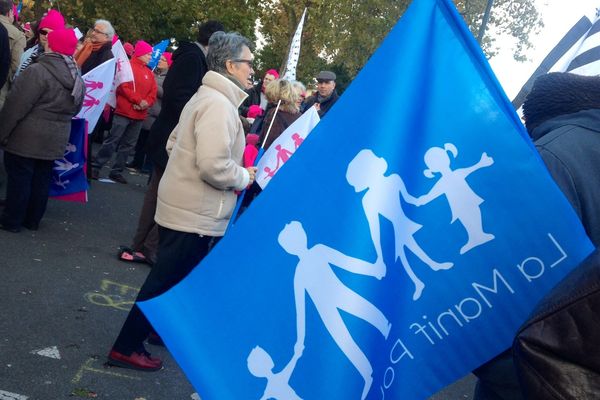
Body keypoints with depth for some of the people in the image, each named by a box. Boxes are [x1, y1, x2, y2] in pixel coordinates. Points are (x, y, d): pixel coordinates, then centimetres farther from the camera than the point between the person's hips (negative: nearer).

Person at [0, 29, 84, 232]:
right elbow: (74, 110, 18)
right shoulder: (77, 78, 6)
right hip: (55, 139, 7)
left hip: (27, 138, -7)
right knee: (42, 178, 15)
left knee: (19, 178, 4)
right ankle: (32, 219, 24)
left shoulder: (38, 71, -18)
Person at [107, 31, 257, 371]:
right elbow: (214, 166, -30)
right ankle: (126, 347, 14)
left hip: (181, 207, 10)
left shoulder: (204, 97, 13)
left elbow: (174, 143, 18)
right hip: (197, 215, -10)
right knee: (166, 282, 2)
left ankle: (156, 327, 40)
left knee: (170, 279, 23)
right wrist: (244, 177, -13)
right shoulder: (220, 105, -21)